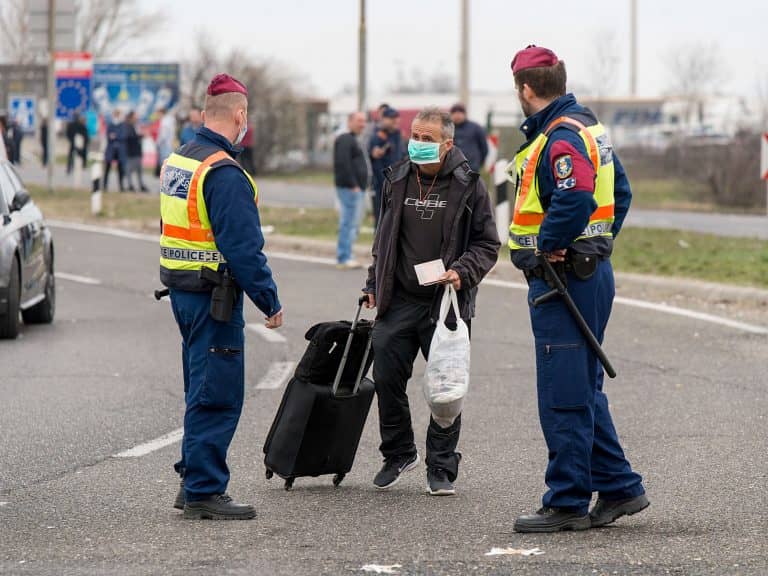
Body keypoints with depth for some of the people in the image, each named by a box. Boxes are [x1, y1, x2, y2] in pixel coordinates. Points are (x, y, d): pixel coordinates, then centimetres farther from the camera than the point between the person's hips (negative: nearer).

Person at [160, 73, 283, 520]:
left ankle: (194, 483, 23)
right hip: (214, 295, -10)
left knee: (203, 392, 18)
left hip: (181, 291, 10)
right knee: (217, 397, -4)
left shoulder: (177, 161, 11)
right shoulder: (224, 174, -19)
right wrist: (270, 301, -14)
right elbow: (244, 248, -21)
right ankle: (204, 492, -2)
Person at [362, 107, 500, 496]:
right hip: (398, 301, 4)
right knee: (387, 377, 3)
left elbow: (487, 244, 0)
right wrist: (374, 284, 19)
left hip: (446, 304, -3)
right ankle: (398, 454, 23)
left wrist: (462, 273, -16)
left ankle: (441, 468, 10)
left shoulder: (468, 186, -4)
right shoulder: (397, 180, 8)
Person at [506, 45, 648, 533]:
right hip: (591, 271, 10)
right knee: (584, 392, 17)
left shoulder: (560, 139, -17)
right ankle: (619, 488, 21)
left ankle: (567, 503, -1)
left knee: (564, 398, -5)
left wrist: (547, 246, -19)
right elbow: (620, 192, 22)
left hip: (562, 277, -10)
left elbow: (574, 200, -32)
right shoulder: (588, 128, 15)